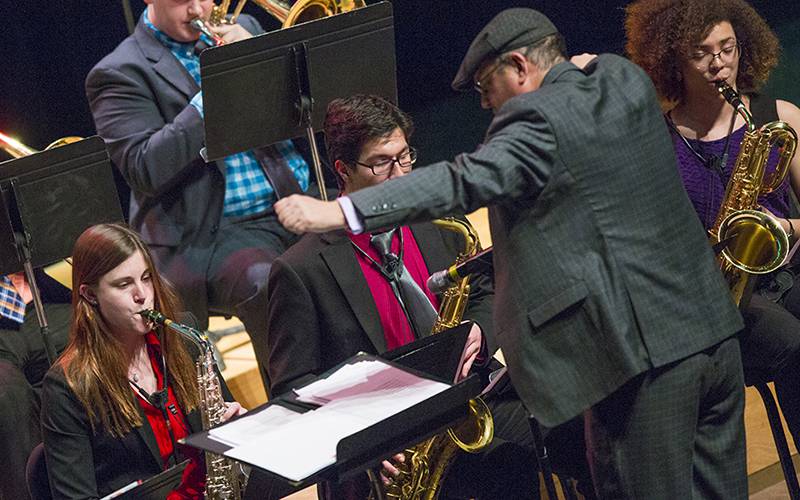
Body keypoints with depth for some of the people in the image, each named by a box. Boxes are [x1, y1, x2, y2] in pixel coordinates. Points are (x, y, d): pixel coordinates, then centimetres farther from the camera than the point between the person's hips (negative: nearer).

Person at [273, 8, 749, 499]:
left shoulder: (541, 119, -14)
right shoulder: (627, 80, 10)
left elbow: (467, 180, -26)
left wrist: (338, 212, -31)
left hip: (642, 350, -8)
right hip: (715, 328, 9)